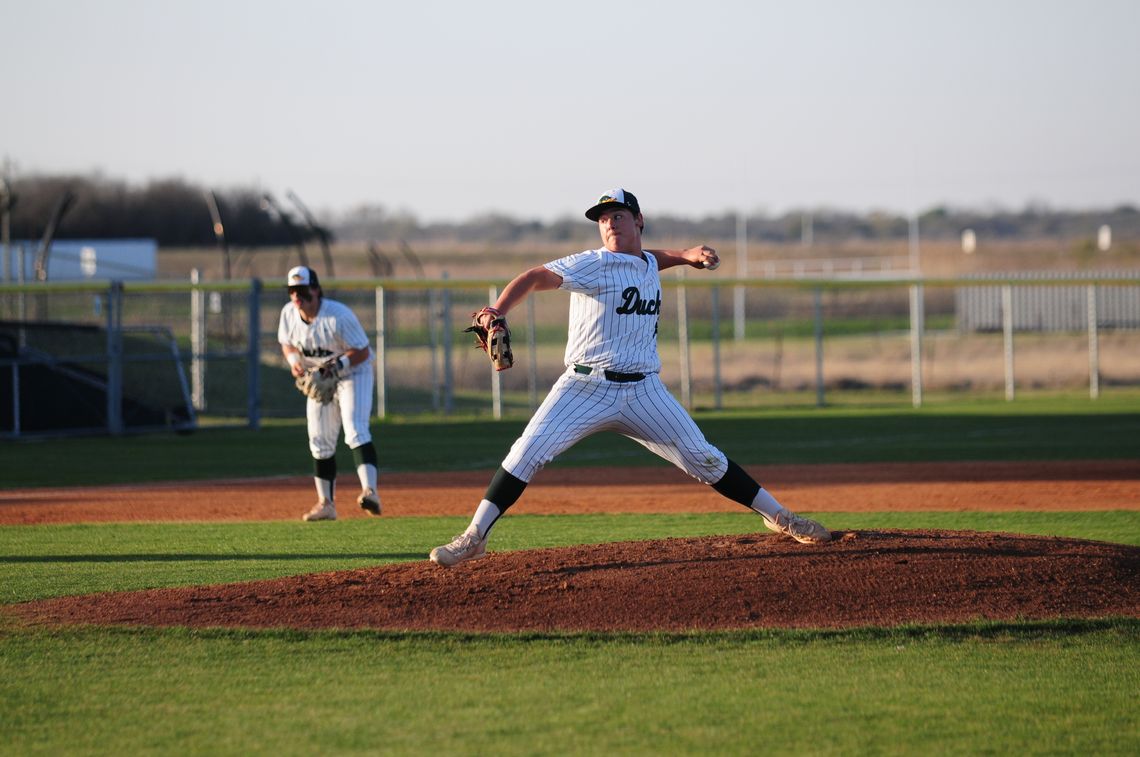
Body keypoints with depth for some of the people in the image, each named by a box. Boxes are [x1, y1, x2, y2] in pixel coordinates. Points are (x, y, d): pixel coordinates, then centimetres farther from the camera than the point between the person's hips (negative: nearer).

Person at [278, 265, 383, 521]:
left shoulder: (339, 316, -27)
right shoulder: (289, 313, -9)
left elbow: (362, 352, -22)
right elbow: (287, 343, 8)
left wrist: (338, 364, -37)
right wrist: (294, 360, -14)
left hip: (353, 373, -6)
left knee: (355, 431, -25)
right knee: (320, 442, 7)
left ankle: (369, 491, -38)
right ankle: (326, 504, 16)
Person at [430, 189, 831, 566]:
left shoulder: (648, 264, 13)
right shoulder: (593, 265, -7)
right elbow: (535, 277, -20)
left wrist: (688, 255, 19)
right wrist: (497, 312, -39)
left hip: (643, 391, 4)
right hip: (586, 388, -4)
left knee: (704, 459, 2)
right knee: (527, 453, -17)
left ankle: (779, 517, 14)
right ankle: (474, 537, -10)